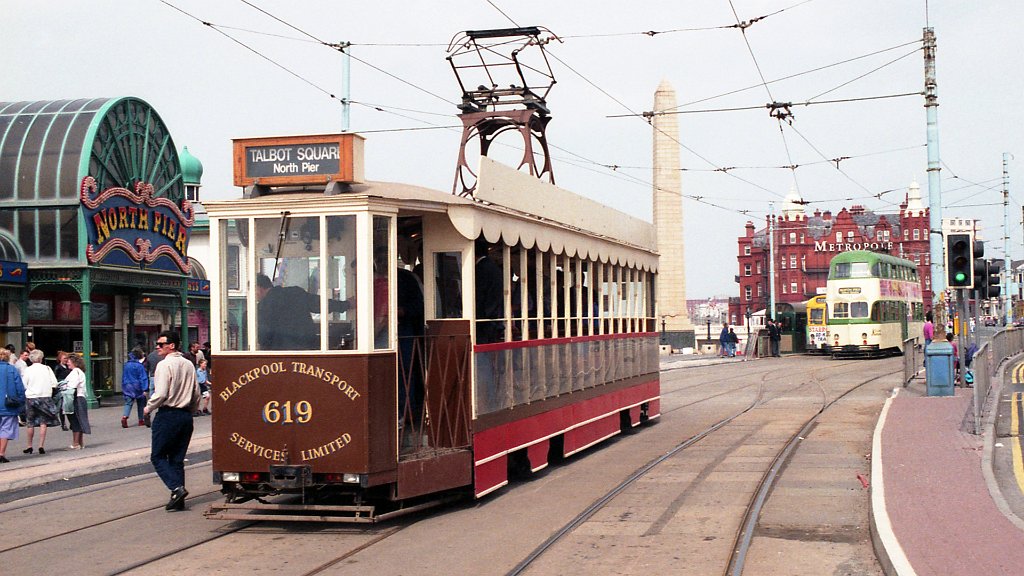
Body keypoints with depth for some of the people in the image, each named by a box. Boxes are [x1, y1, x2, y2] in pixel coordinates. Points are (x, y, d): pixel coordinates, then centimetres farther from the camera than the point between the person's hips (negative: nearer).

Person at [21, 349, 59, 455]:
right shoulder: (47, 369, -3)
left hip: (31, 397, 0)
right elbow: (54, 383, -3)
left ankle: (30, 446, 17)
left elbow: (23, 386, -4)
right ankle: (41, 446, -3)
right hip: (45, 397, 0)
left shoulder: (28, 370, -5)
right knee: (43, 423, 4)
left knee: (30, 423, 10)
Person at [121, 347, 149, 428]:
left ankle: (125, 416, -24)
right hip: (137, 387, -4)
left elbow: (123, 377, 13)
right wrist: (144, 389, -12)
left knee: (128, 403, 0)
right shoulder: (139, 366, -11)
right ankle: (141, 420, 16)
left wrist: (123, 387, 22)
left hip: (127, 386, 4)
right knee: (140, 403, 11)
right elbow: (143, 378, -13)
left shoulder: (126, 365, 6)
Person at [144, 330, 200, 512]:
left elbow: (161, 394, -18)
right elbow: (197, 394, 12)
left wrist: (148, 408, -2)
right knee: (177, 459, 11)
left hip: (167, 415, -7)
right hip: (185, 416, 7)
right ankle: (178, 500, 9)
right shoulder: (188, 365, 10)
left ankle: (177, 488, -13)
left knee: (158, 456, 4)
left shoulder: (165, 365, -12)